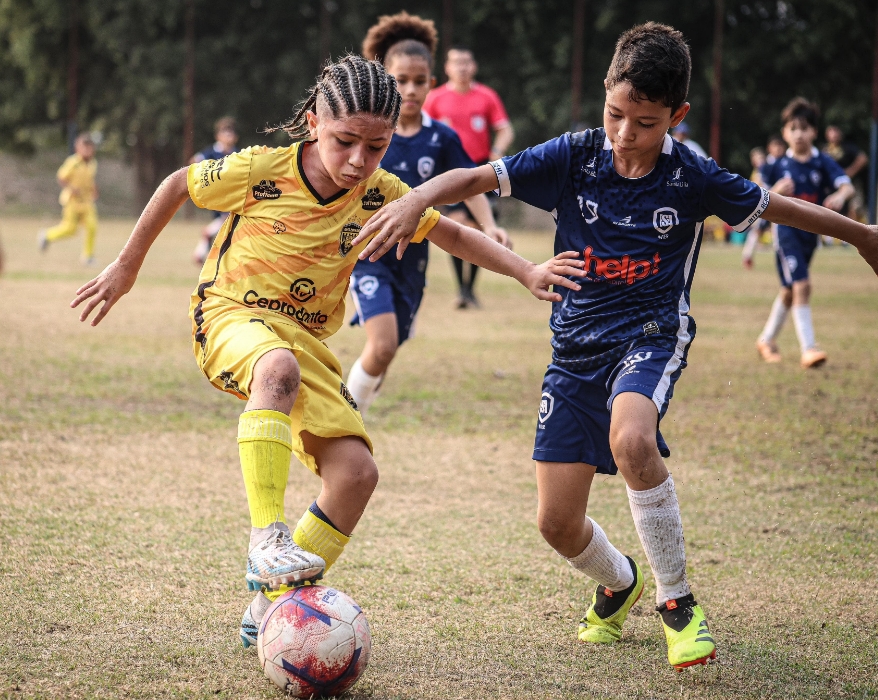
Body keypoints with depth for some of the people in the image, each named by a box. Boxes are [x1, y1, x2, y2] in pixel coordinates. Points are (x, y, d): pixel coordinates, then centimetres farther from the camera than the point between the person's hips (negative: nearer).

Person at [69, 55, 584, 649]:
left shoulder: (379, 193, -6)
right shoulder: (259, 170, -16)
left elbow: (452, 234, 9)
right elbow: (178, 186, 1)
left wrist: (526, 272, -3)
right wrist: (127, 266, 7)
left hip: (305, 338, 5)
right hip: (230, 317, -5)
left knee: (356, 471, -10)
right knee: (279, 367, -41)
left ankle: (271, 607, 4)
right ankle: (268, 538, -42)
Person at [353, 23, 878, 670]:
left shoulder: (692, 178, -9)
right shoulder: (575, 157, -8)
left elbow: (775, 207, 8)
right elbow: (477, 178, -13)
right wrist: (416, 200, -33)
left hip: (651, 337, -3)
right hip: (576, 348, 3)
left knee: (631, 441, -37)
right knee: (558, 524, -1)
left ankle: (676, 599, -16)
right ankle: (619, 581, 36)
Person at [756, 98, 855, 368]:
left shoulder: (823, 163, -3)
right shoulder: (778, 166, -4)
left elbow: (848, 186, -17)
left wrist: (840, 196, -40)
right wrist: (776, 192, -21)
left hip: (810, 232, 4)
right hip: (786, 230, -4)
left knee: (789, 291, 16)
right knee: (801, 285, -17)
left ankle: (767, 340, 34)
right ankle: (808, 348, -17)